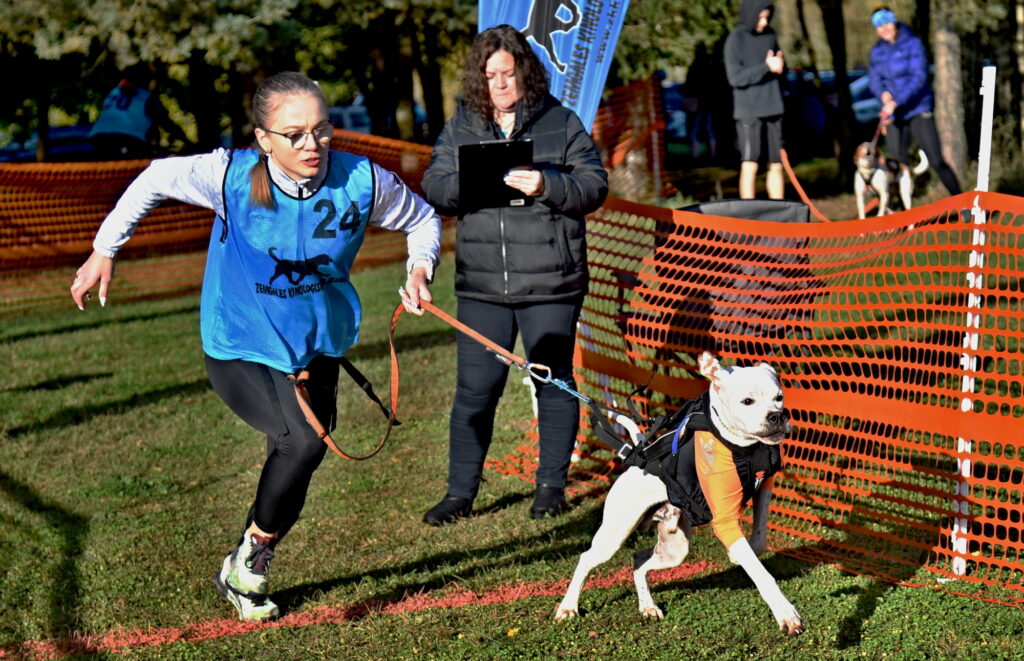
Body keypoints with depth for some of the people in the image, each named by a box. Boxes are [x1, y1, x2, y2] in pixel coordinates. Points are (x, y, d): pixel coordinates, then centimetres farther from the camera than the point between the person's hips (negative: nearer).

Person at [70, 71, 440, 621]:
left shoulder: (362, 181, -16)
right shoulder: (231, 176, -22)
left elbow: (422, 219, 3)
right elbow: (157, 180, -3)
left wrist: (418, 270, -15)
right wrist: (104, 251, 1)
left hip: (316, 348, 4)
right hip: (238, 349, -4)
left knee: (293, 462, 13)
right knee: (303, 442, -26)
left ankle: (245, 574, 40)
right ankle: (249, 558, 0)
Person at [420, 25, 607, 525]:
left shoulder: (560, 122, 1)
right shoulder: (460, 127, 8)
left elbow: (594, 185, -4)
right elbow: (433, 188, 4)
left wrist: (547, 187, -21)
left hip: (550, 282, -2)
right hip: (481, 285, 2)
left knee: (554, 384, 8)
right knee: (474, 390, 4)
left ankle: (552, 483, 23)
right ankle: (461, 491, 14)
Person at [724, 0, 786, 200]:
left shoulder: (769, 35, 11)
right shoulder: (736, 39, -6)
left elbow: (780, 68, 22)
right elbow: (735, 77, -13)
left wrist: (780, 65, -2)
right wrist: (766, 67, -17)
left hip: (772, 109, 6)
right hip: (748, 110, -6)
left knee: (776, 166, 7)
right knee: (750, 166, -7)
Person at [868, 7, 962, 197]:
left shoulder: (912, 44, -8)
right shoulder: (877, 51, 8)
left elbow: (919, 77, -15)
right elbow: (874, 79, 9)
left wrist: (897, 102, -24)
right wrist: (883, 93, -14)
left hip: (919, 111, -4)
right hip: (894, 115, 4)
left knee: (936, 161, -8)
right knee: (897, 161, -1)